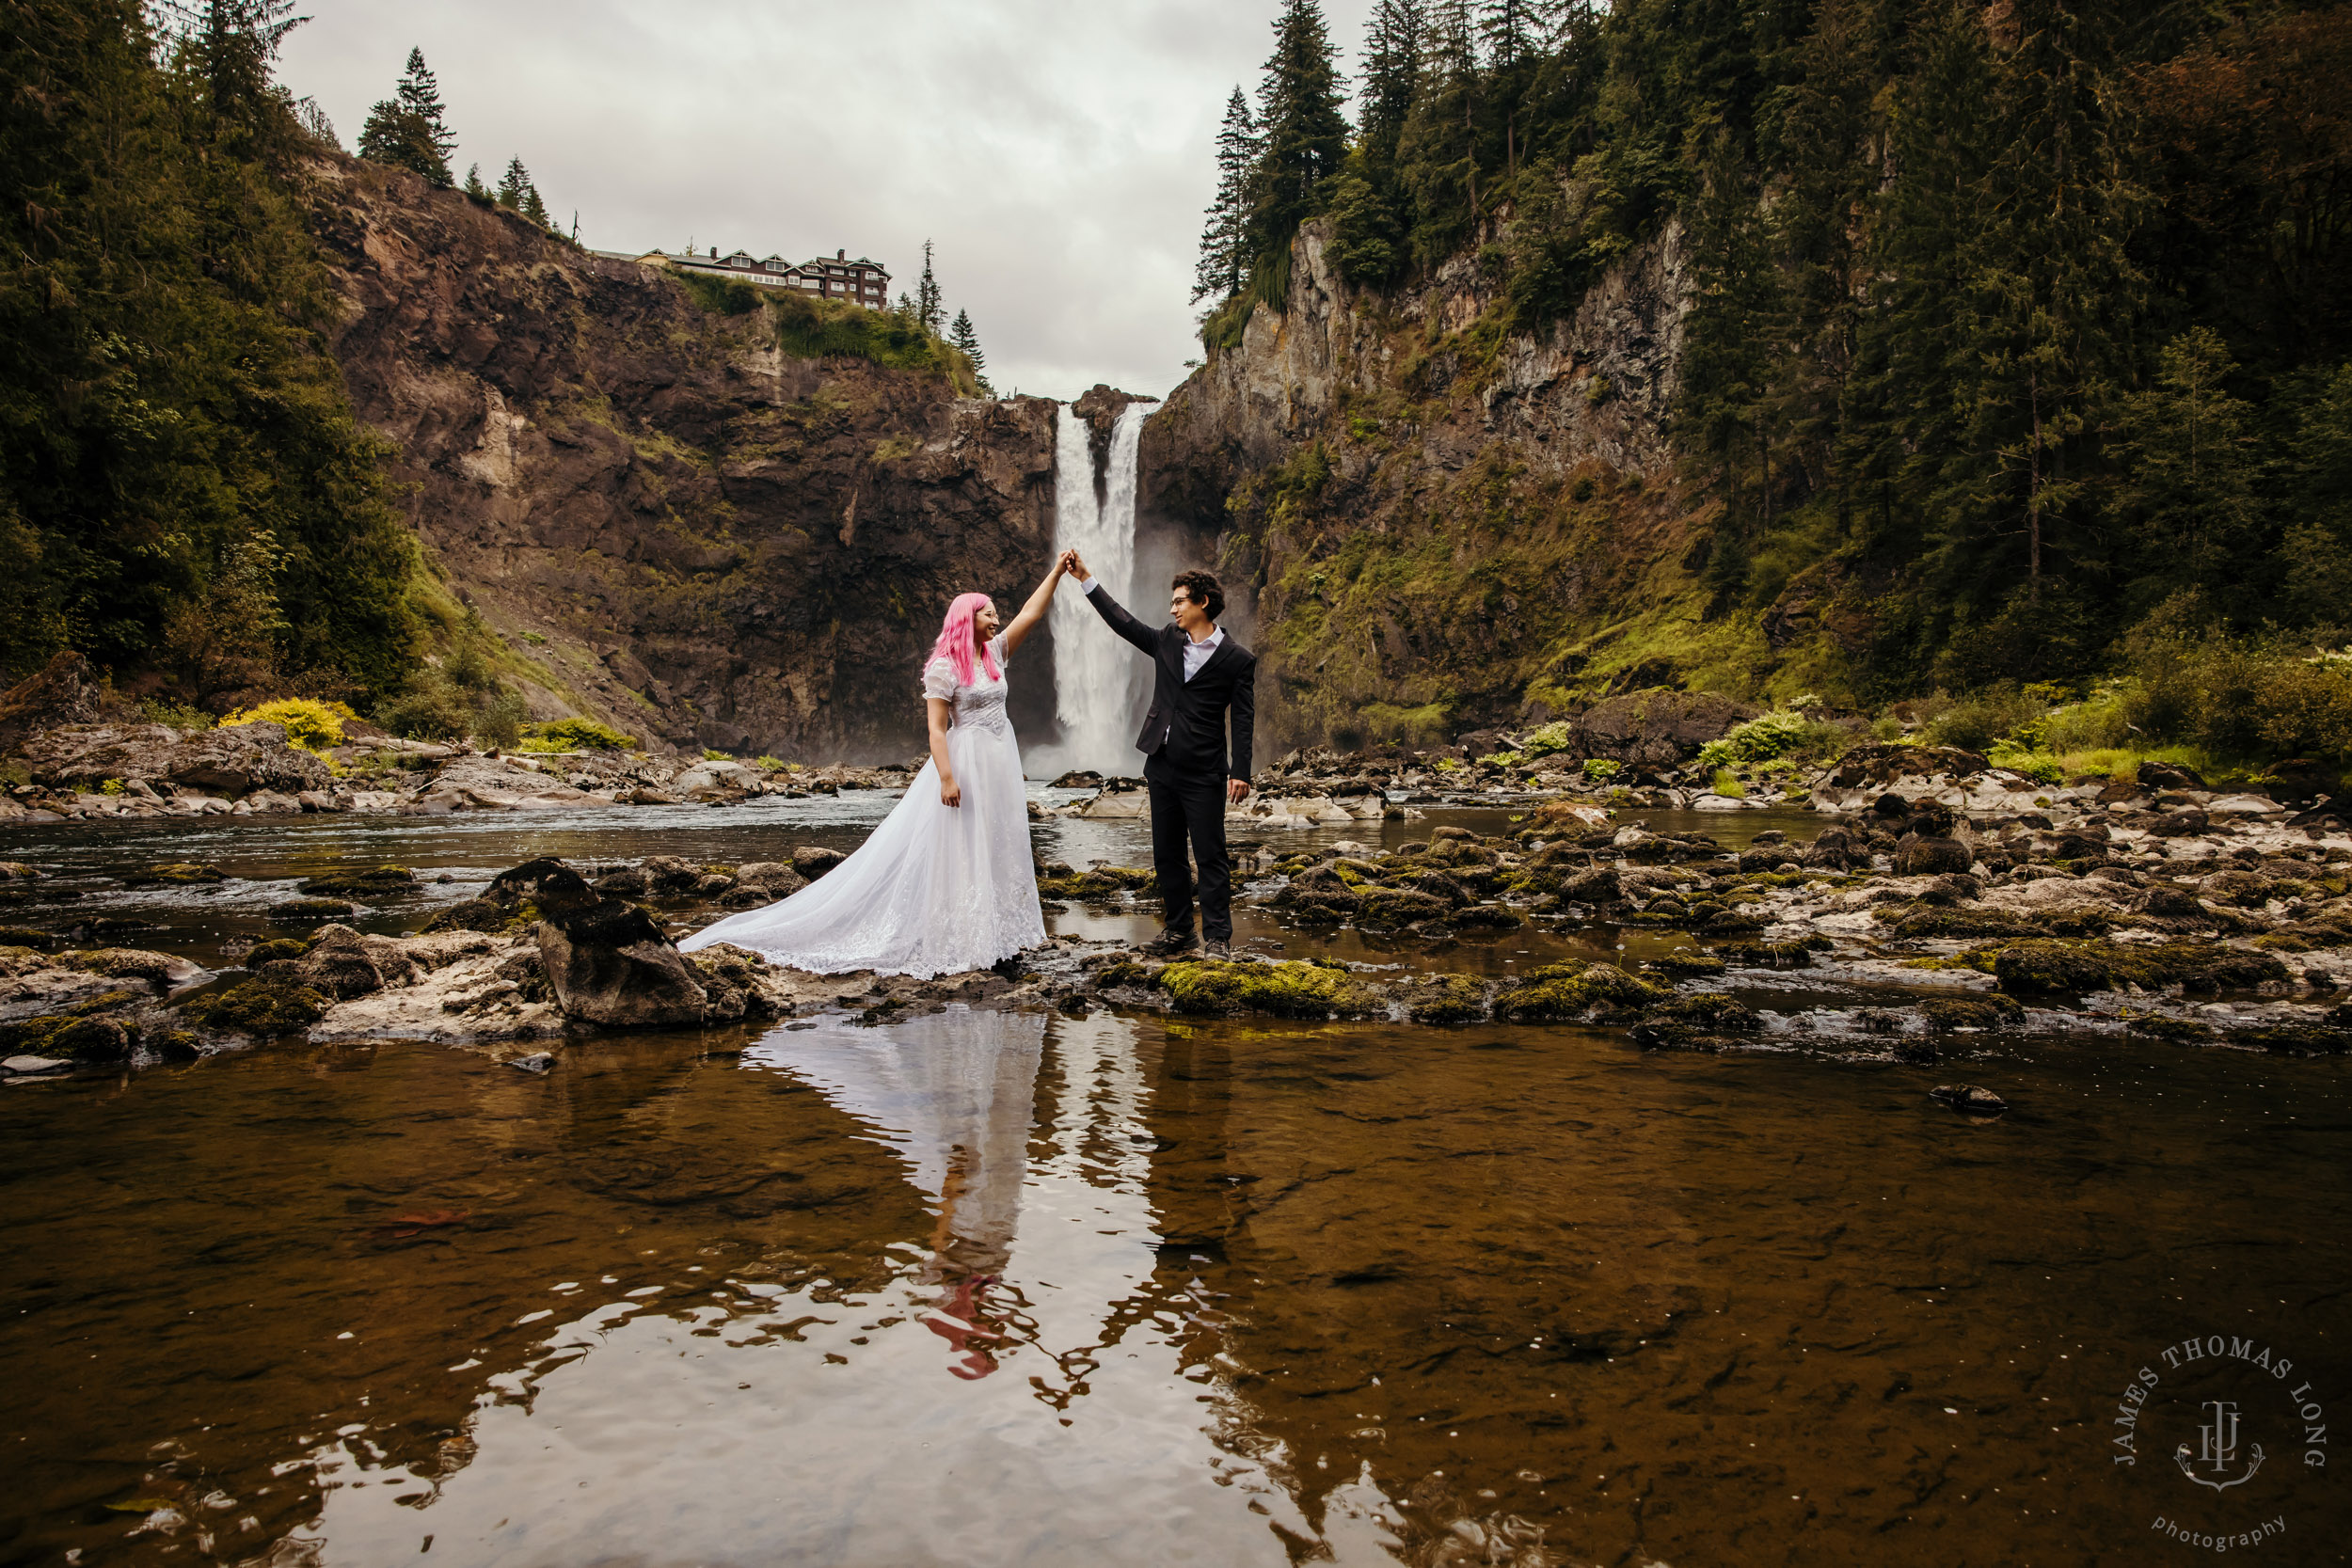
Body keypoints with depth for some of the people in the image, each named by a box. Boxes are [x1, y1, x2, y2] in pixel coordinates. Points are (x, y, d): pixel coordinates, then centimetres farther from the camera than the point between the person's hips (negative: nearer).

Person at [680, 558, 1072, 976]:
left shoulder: (994, 653, 10)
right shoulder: (943, 668, -10)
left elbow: (1031, 613, 12)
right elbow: (936, 729, -15)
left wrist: (1058, 571, 8)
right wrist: (946, 778, -24)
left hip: (1000, 764, 8)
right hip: (965, 764, -8)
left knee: (995, 848, 10)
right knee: (956, 851, -5)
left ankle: (991, 934, 18)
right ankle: (952, 942, -1)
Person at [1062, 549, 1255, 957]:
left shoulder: (1237, 659, -5)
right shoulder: (1167, 641, 10)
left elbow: (1244, 720, -7)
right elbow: (1124, 622, 15)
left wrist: (1240, 772, -15)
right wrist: (1084, 578, 12)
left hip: (1204, 774, -6)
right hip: (1161, 768, 6)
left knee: (1210, 858, -3)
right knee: (1166, 856, 12)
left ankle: (1218, 937, 3)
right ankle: (1178, 928, 23)